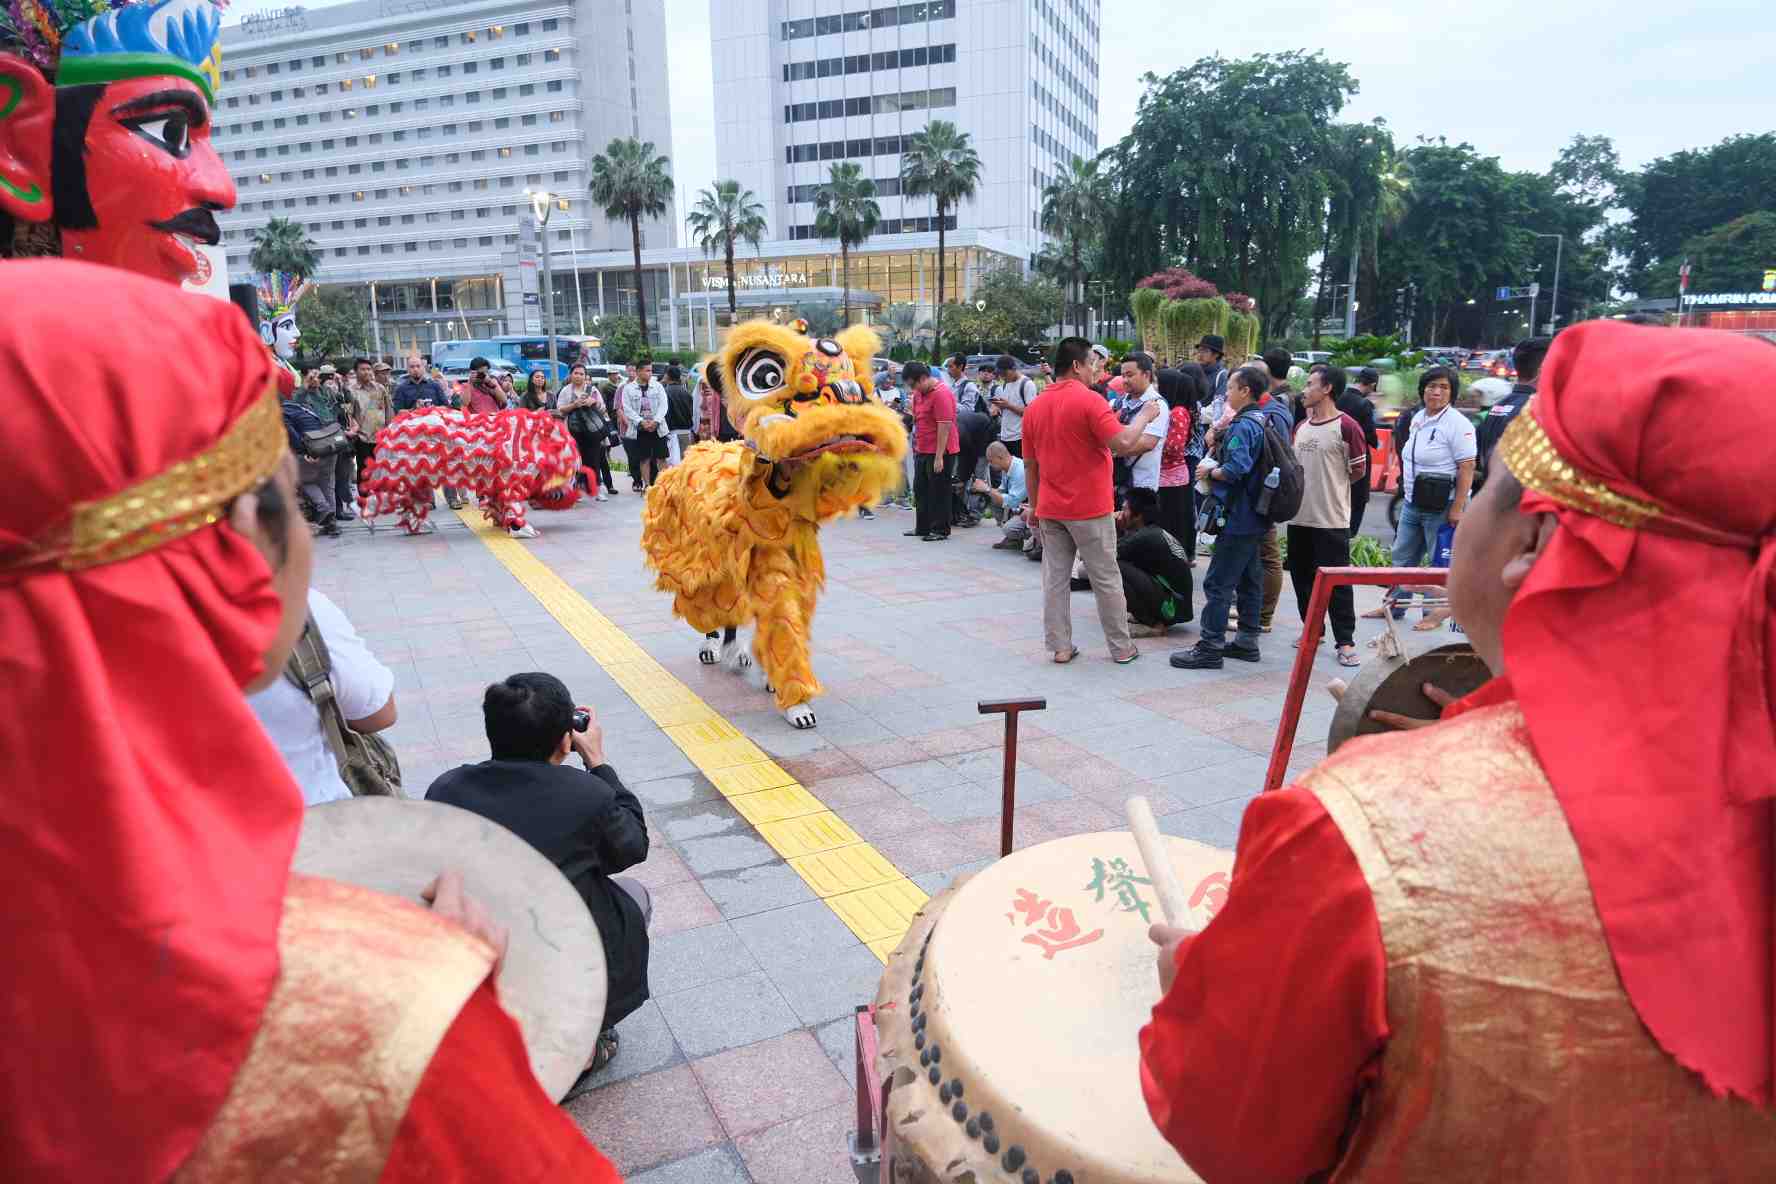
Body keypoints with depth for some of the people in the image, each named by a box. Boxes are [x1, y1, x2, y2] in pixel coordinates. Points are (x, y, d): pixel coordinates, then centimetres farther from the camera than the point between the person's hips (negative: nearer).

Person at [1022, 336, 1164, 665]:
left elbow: (1030, 465, 12)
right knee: (1106, 579, 5)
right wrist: (1145, 416, -3)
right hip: (1089, 509, -5)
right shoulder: (1089, 400, -12)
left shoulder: (1034, 407, 7)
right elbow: (1123, 444, -20)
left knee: (1055, 578, 8)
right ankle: (1122, 648, 15)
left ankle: (1061, 647, 10)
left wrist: (1035, 507, 20)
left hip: (1050, 509, 5)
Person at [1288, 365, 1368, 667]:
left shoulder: (1346, 426, -11)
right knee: (1302, 577, 14)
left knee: (1337, 582, -2)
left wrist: (1332, 485, 4)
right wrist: (1314, 487, 6)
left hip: (1331, 519, -7)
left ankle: (1345, 642, 5)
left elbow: (1358, 470, -6)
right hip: (1299, 516, 7)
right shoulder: (1301, 426, 12)